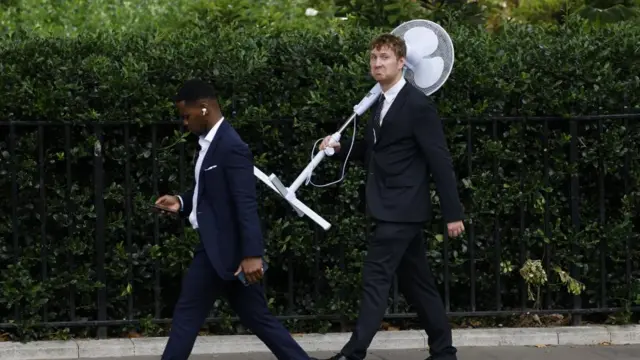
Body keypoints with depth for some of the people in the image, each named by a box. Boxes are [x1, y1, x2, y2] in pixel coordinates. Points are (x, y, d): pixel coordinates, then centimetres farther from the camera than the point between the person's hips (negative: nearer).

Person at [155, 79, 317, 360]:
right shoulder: (211, 143, 12)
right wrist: (182, 202, 6)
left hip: (223, 248, -10)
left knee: (188, 314, -1)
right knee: (256, 318, 10)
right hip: (217, 244, 10)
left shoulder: (231, 147, -19)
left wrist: (253, 254, -28)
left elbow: (246, 204, -24)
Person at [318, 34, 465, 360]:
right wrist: (339, 148, 2)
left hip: (402, 209, -9)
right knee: (415, 282, 12)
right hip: (391, 208, 9)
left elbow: (440, 162, -13)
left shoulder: (418, 105, -13)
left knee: (375, 276, -12)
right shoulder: (380, 103, 13)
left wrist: (453, 213, -14)